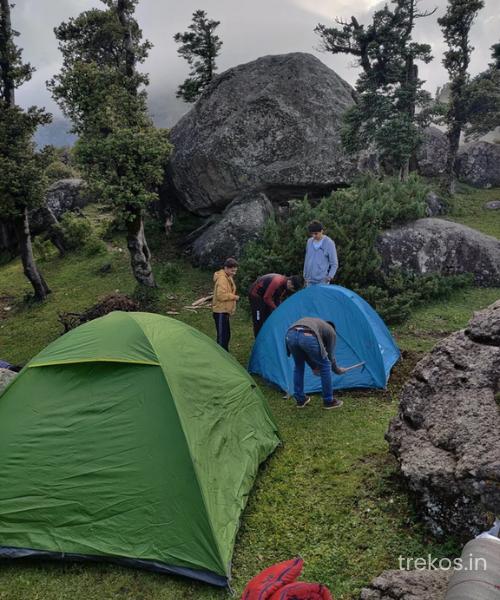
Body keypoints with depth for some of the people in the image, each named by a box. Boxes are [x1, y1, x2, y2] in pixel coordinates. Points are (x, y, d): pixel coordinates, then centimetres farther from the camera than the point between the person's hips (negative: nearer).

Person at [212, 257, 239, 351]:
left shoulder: (228, 277, 13)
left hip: (225, 310, 10)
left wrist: (233, 296, 9)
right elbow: (221, 295, -28)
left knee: (226, 334, 17)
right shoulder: (222, 278, -19)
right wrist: (234, 297, -18)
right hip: (221, 311, -10)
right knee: (222, 336, -10)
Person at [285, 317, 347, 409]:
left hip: (291, 335, 5)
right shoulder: (331, 332, 30)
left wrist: (314, 367, 55)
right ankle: (328, 401, 28)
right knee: (325, 366, 18)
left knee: (299, 366, 30)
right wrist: (338, 370, 49)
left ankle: (300, 400, 35)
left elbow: (305, 352, 45)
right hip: (307, 337, -5)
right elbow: (330, 356, 30)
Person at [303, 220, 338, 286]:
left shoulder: (329, 243, -7)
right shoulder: (309, 242, 7)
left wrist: (330, 276, -16)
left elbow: (334, 263, -4)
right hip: (310, 281, 5)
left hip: (322, 281, -5)